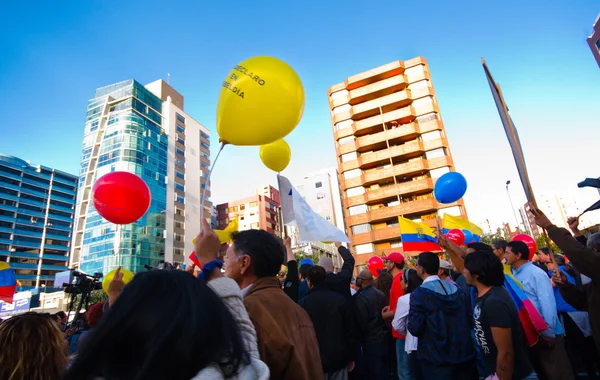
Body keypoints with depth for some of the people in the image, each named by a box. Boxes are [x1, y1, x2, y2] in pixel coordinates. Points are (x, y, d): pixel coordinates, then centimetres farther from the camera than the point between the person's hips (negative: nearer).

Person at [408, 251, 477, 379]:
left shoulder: (419, 293, -17)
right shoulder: (456, 288, 0)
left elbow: (415, 328, -19)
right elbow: (469, 320, 5)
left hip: (437, 360, -5)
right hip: (464, 354, 5)